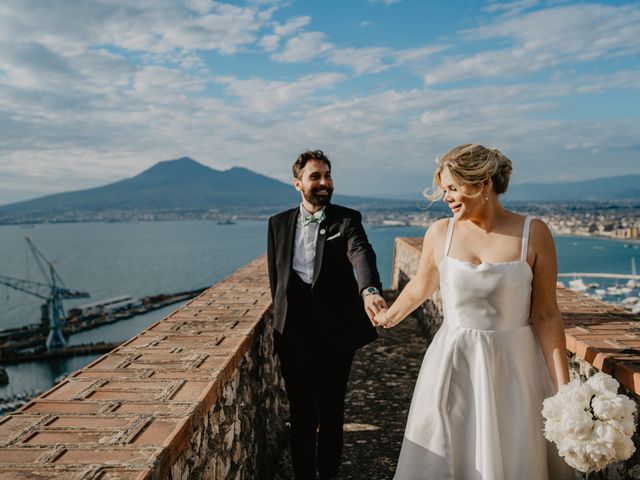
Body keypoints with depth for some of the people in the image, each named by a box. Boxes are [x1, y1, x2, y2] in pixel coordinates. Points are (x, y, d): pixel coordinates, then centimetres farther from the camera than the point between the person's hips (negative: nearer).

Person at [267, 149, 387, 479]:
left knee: (332, 412, 14)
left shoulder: (347, 220, -2)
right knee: (301, 414, 9)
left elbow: (362, 254, -22)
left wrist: (370, 290, -42)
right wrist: (282, 321, 8)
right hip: (294, 335, 1)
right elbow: (274, 277, 12)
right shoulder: (279, 224, 7)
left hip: (336, 334, -1)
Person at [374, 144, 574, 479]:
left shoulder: (534, 233, -7)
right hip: (452, 365, 2)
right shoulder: (440, 233, -2)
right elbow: (420, 288, 17)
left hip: (514, 367, -1)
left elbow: (546, 316, -5)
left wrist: (563, 388, -8)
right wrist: (388, 318, 31)